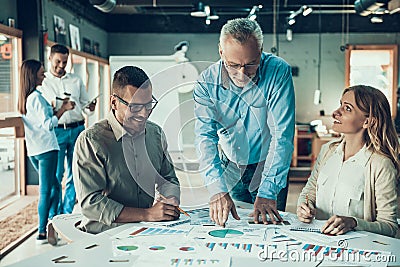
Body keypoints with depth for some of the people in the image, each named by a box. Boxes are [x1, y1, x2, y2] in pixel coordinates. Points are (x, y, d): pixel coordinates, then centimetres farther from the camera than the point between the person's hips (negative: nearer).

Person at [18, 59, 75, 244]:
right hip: (46, 148, -9)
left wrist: (57, 109, 18)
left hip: (32, 150, 9)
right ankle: (42, 233, 0)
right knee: (45, 190, -4)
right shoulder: (37, 97, -15)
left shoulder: (24, 98, 12)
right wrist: (63, 109, -13)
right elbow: (48, 125, -19)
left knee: (54, 186, 19)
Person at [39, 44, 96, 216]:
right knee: (56, 174, -2)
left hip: (77, 130, 3)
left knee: (74, 175, 7)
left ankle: (67, 213, 19)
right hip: (56, 132, -3)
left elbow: (85, 106, 14)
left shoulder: (76, 80, 14)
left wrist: (90, 109, -8)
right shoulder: (42, 82, 6)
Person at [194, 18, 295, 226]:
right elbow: (205, 135, -22)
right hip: (230, 168, 2)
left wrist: (267, 191, -34)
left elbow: (282, 135, -27)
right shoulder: (207, 83, -17)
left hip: (268, 168, -2)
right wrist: (217, 189, -36)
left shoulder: (278, 72, -24)